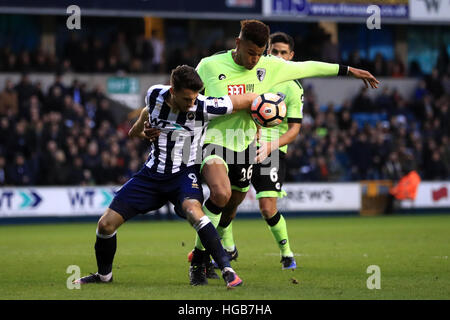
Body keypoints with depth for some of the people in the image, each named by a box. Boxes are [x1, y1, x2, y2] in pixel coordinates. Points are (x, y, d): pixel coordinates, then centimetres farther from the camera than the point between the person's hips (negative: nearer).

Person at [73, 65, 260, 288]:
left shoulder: (204, 107, -22)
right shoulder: (154, 95, -11)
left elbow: (249, 99, -14)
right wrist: (139, 127, 29)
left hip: (184, 173, -4)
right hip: (153, 173, 4)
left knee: (192, 209, -38)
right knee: (106, 224, -1)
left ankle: (226, 269, -32)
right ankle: (104, 275, 27)